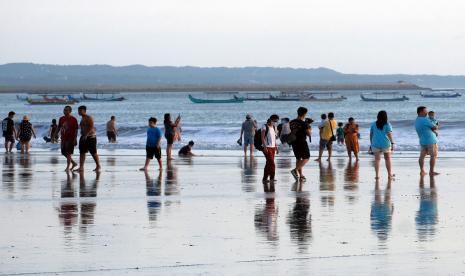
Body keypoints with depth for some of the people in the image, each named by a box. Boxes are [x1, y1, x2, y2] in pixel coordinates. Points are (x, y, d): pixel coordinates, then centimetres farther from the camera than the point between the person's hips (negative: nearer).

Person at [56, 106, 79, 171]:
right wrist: (55, 135, 11)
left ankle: (68, 167, -1)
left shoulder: (73, 119, -7)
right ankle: (74, 163, 24)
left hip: (70, 139, -6)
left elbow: (76, 130, -8)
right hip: (63, 138, 6)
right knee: (64, 153, 8)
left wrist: (75, 139, -15)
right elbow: (58, 128, 16)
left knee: (69, 153, -7)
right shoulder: (61, 119, 9)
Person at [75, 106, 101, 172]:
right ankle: (81, 167, 2)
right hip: (84, 137, 9)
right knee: (82, 152, 2)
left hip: (90, 137, -9)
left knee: (93, 152, -1)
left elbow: (91, 127, -23)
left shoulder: (89, 118, -14)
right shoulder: (82, 119, 14)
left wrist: (86, 135, -29)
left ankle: (98, 166, 11)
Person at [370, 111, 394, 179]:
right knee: (387, 159, 13)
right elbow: (389, 134, -12)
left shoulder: (373, 125, 4)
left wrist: (371, 143, 16)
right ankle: (389, 174, 20)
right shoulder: (387, 125, -5)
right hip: (385, 144, -1)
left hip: (375, 144, 1)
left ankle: (377, 175, -6)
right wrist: (392, 143, -10)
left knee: (377, 159, 1)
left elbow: (371, 135, 7)